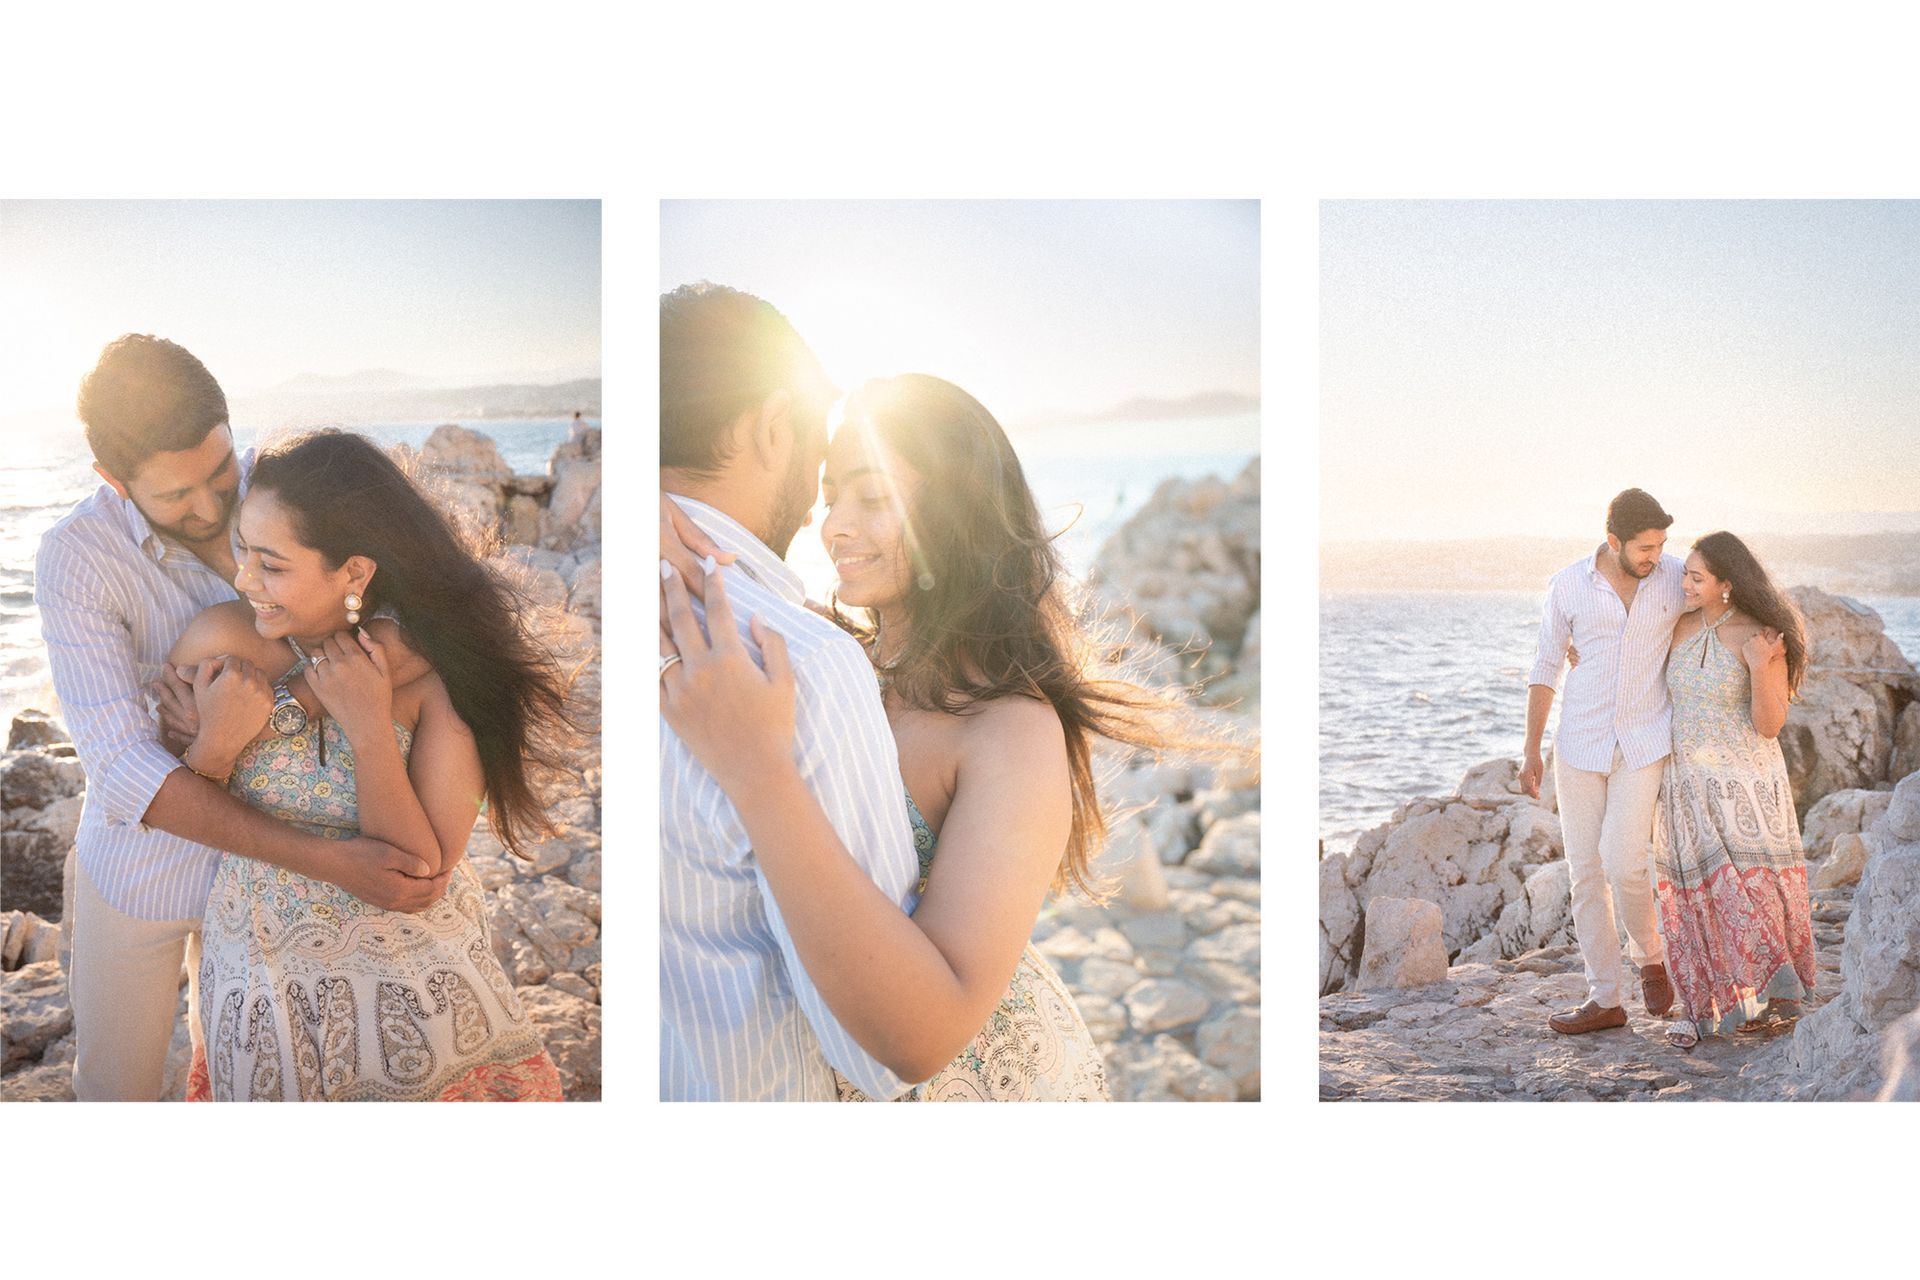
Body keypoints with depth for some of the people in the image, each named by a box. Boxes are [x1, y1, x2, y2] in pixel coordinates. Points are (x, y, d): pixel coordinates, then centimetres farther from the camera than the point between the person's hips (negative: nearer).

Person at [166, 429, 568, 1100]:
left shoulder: (438, 669, -21)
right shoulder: (220, 642, -16)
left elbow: (424, 873, -22)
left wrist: (369, 728, -30)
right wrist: (216, 743, -24)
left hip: (413, 976, -1)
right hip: (265, 964, 2)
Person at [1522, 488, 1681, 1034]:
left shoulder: (1676, 578, -5)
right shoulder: (1568, 586, -5)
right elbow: (1546, 667, 3)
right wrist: (1531, 750, 2)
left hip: (1645, 743, -2)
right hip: (1580, 744, 2)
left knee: (1622, 864, -13)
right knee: (1586, 872, 4)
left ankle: (1650, 953, 18)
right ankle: (1605, 999, 14)